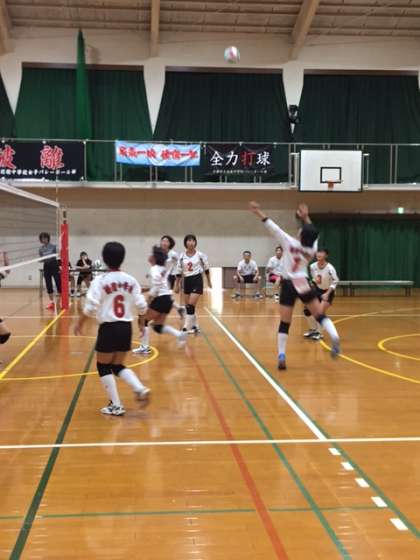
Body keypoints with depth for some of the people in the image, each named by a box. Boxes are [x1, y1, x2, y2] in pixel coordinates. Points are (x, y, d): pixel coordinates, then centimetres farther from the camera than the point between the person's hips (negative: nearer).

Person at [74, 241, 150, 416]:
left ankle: (116, 405, 12)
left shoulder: (100, 281, -10)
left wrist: (79, 324, 1)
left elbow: (91, 307, -14)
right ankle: (140, 388, -1)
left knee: (103, 366, 13)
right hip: (126, 328, 5)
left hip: (108, 328, -5)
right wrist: (141, 321, 21)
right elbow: (141, 306, 2)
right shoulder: (131, 281, 1)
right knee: (118, 365, 20)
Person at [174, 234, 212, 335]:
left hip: (197, 280, -4)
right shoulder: (182, 256, 1)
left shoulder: (200, 255, -6)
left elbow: (206, 269, 4)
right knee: (188, 306, 9)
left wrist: (209, 281, 9)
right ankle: (195, 327, 23)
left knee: (191, 305, -11)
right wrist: (177, 285, 7)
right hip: (187, 281, 4)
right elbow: (179, 272, 7)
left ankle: (186, 328, -8)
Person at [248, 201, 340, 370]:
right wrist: (306, 218, 25)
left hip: (289, 286, -2)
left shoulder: (289, 242, -11)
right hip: (304, 285, 2)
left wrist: (259, 213, -8)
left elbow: (273, 227, -12)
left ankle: (281, 356, -3)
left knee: (284, 323, 2)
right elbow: (312, 235, 19)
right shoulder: (312, 249, 0)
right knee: (320, 315, 9)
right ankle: (334, 337, -18)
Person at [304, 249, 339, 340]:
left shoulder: (330, 268, -26)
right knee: (307, 309, -1)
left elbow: (335, 282, -18)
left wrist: (327, 294, -25)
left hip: (328, 291, -5)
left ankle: (318, 332, 0)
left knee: (321, 312, -19)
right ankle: (313, 329, 19)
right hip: (318, 290, 5)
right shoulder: (312, 266, -12)